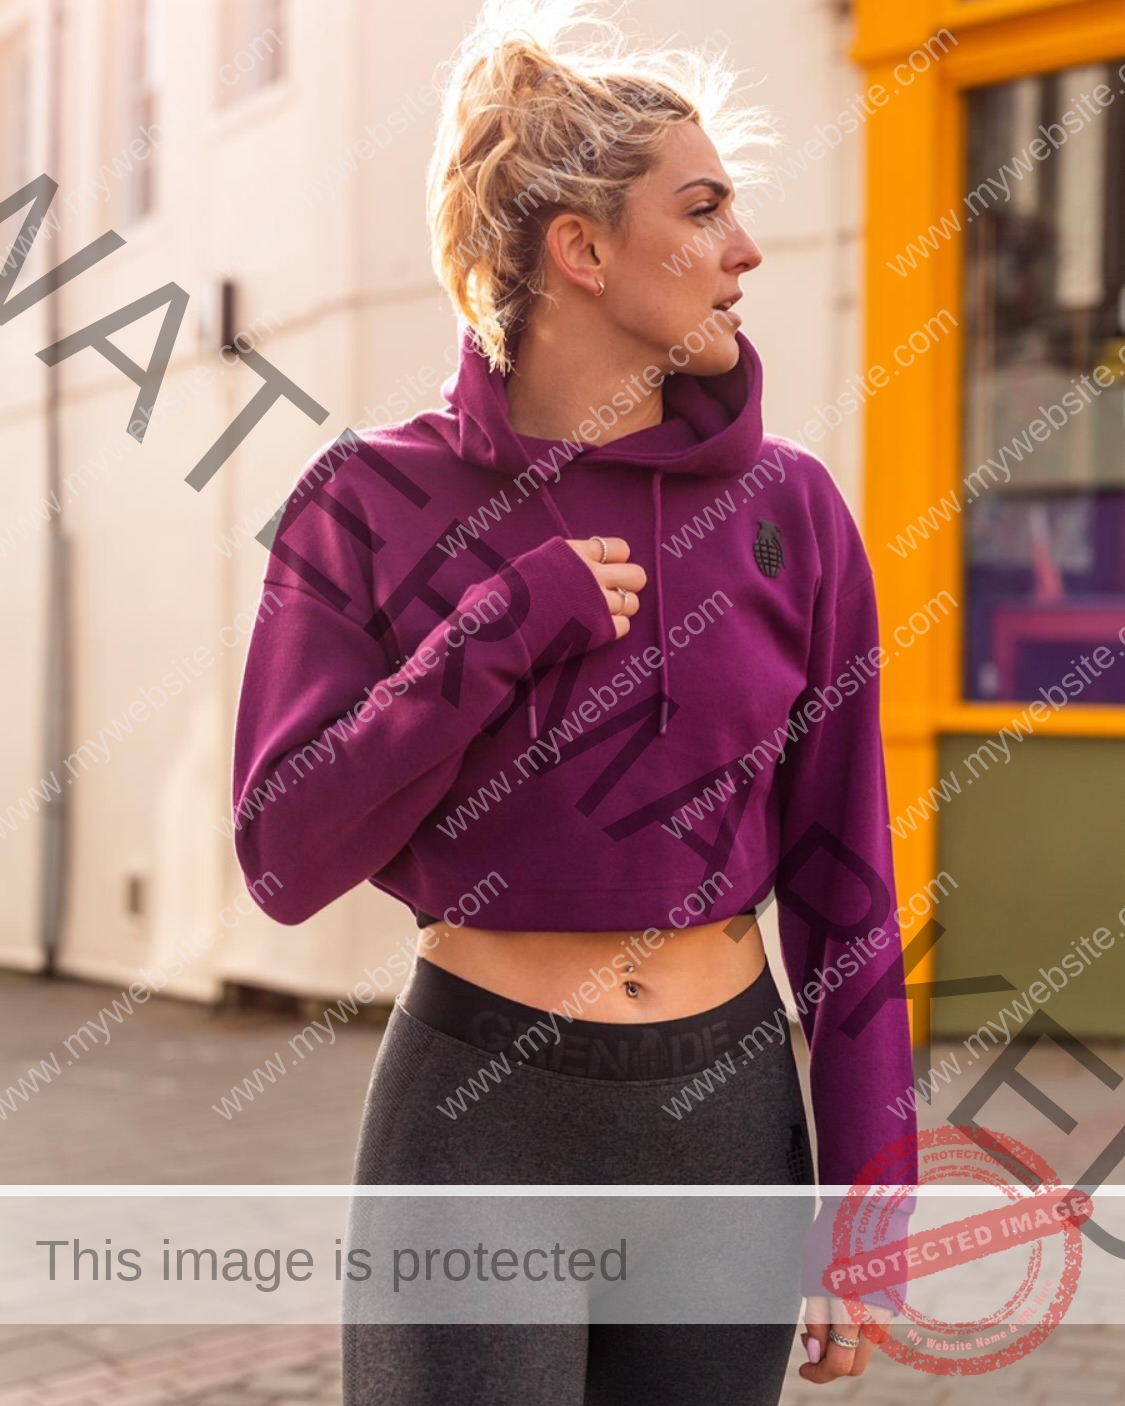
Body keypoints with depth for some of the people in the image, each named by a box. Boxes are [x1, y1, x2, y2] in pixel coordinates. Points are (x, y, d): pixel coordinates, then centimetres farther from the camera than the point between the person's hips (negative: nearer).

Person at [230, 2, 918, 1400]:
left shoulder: (789, 508, 0)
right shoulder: (374, 501, -5)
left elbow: (841, 888, 4)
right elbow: (289, 858, -9)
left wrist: (866, 1205, 3)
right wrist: (495, 637, -18)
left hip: (729, 1112, 3)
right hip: (479, 1114, -2)